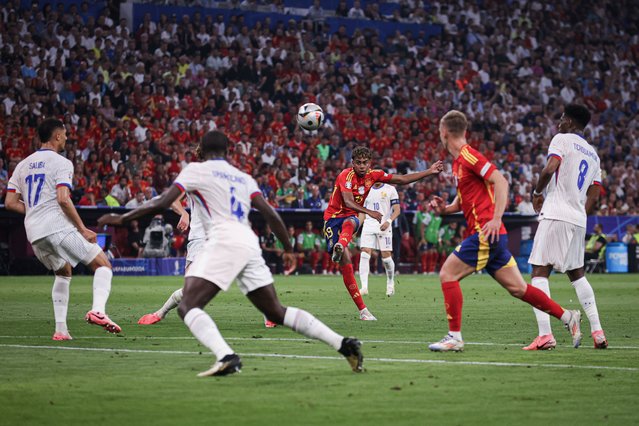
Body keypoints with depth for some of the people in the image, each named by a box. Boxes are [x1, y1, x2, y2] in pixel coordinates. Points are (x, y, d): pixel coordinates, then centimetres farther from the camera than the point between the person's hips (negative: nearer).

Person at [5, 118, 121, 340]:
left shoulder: (23, 165, 18)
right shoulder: (61, 163, -3)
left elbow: (10, 202, 13)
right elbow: (63, 199, -15)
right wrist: (82, 229, -10)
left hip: (34, 233, 7)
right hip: (58, 227, -7)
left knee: (63, 273, 27)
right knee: (103, 265, 0)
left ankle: (61, 329, 16)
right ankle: (98, 309, -26)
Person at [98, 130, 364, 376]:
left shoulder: (196, 170, 9)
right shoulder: (244, 178, 25)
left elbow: (162, 203, 1)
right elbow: (270, 214, 15)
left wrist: (122, 219, 11)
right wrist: (289, 250, 22)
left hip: (224, 242, -6)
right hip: (250, 243, 6)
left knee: (187, 306, -9)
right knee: (277, 313, 14)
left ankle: (226, 356, -35)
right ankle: (342, 343, 6)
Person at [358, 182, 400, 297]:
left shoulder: (390, 190, 2)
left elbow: (397, 210, -2)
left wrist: (388, 221, -18)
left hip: (383, 226, -3)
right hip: (368, 225, 3)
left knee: (386, 256, -3)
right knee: (365, 254, -11)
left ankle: (390, 284, 21)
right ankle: (364, 287, -14)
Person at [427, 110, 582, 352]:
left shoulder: (468, 156, -11)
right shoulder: (458, 161, 18)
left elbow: (501, 182, -19)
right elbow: (464, 200, 28)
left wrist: (496, 219, -26)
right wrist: (444, 209, 9)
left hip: (485, 233, -9)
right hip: (487, 235, 9)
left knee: (447, 274, -8)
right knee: (517, 287, 9)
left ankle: (454, 337, -6)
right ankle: (568, 317, 13)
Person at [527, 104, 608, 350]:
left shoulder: (562, 139, 0)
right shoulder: (593, 155, 21)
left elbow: (550, 168, -17)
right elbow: (593, 197, 17)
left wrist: (537, 193, -2)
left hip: (556, 215, -7)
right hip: (579, 219, 7)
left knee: (540, 271, -8)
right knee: (577, 273, 20)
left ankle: (545, 335, -20)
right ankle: (597, 332, 15)